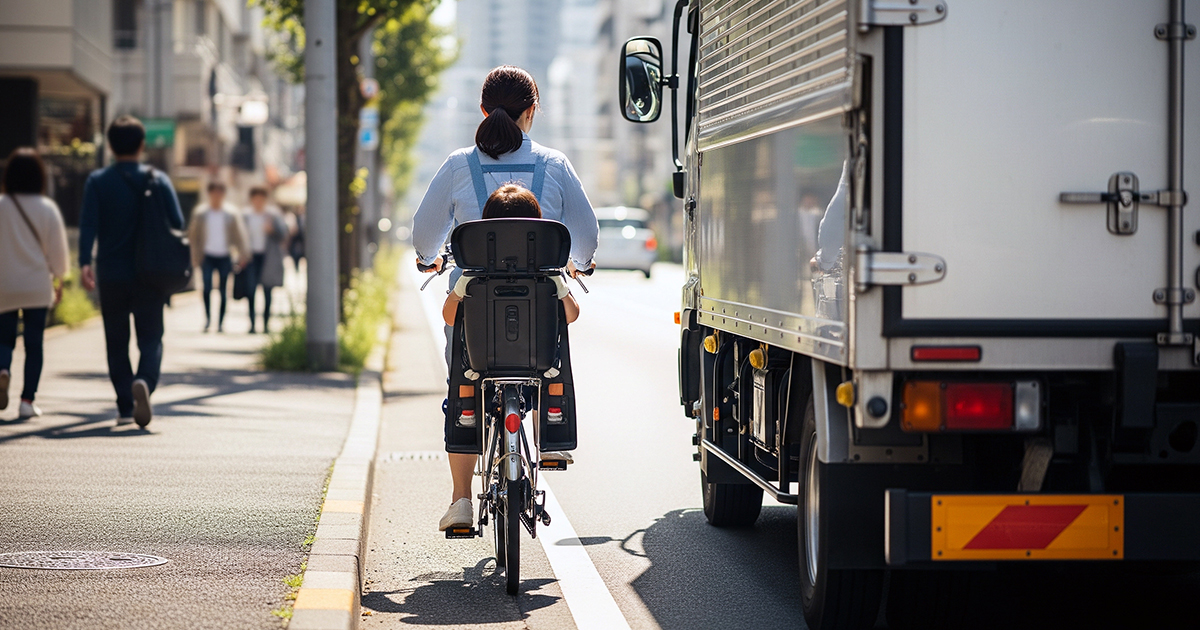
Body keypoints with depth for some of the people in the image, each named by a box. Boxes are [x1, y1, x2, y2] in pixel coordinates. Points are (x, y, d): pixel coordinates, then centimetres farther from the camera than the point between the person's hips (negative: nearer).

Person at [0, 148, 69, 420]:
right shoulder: (46, 208, -6)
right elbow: (57, 247, 0)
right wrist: (59, 278, 15)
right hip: (37, 286, 0)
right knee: (34, 343, 6)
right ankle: (27, 400, 1)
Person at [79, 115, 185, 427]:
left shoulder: (97, 182, 1)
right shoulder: (158, 180, 2)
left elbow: (88, 224, -11)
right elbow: (177, 224, -1)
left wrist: (85, 262, -18)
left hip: (111, 276, 1)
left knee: (117, 343, 11)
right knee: (150, 339, 3)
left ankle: (125, 407, 9)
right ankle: (144, 381, -27)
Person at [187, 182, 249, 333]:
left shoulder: (231, 214, 5)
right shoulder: (200, 213, 4)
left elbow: (238, 235, 6)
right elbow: (193, 235, 7)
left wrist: (242, 255, -4)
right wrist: (195, 257, 0)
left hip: (225, 257, 1)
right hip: (207, 256, -1)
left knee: (223, 290, 2)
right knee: (206, 287, -15)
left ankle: (221, 322, 8)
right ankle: (207, 319, -4)